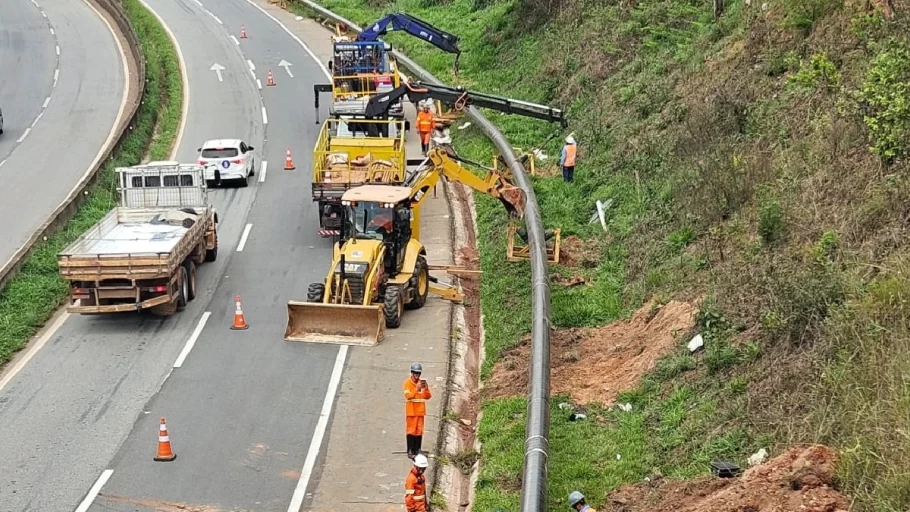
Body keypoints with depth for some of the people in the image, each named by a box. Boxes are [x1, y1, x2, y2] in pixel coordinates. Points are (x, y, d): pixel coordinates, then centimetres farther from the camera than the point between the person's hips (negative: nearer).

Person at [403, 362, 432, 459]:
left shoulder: (422, 382, 9)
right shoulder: (407, 382, -6)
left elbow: (428, 396, 6)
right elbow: (408, 396, -18)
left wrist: (426, 389, -13)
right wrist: (417, 389, -28)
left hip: (420, 411, 5)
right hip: (411, 411, -5)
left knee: (419, 431, 5)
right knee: (411, 430, -4)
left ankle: (417, 451, 10)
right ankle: (410, 451, -4)